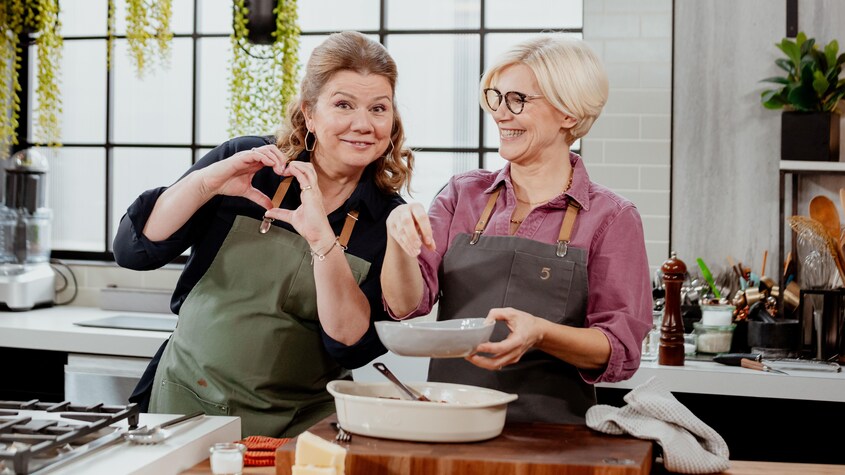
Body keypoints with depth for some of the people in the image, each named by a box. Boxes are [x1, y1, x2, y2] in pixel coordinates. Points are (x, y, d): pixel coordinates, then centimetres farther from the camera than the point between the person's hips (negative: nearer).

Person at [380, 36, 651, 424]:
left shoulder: (612, 218, 2)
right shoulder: (463, 194, 12)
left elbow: (621, 349, -3)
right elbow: (406, 302, 3)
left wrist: (539, 333, -20)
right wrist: (398, 234, -16)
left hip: (550, 432, -2)